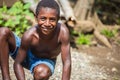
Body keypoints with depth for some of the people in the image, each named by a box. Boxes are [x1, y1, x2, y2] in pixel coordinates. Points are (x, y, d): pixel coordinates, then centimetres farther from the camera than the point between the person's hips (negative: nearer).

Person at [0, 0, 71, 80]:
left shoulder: (63, 31, -36)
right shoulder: (29, 35, -33)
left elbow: (67, 63, -31)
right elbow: (17, 64, -24)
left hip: (46, 61, -1)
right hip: (26, 55, 1)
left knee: (43, 73, -40)